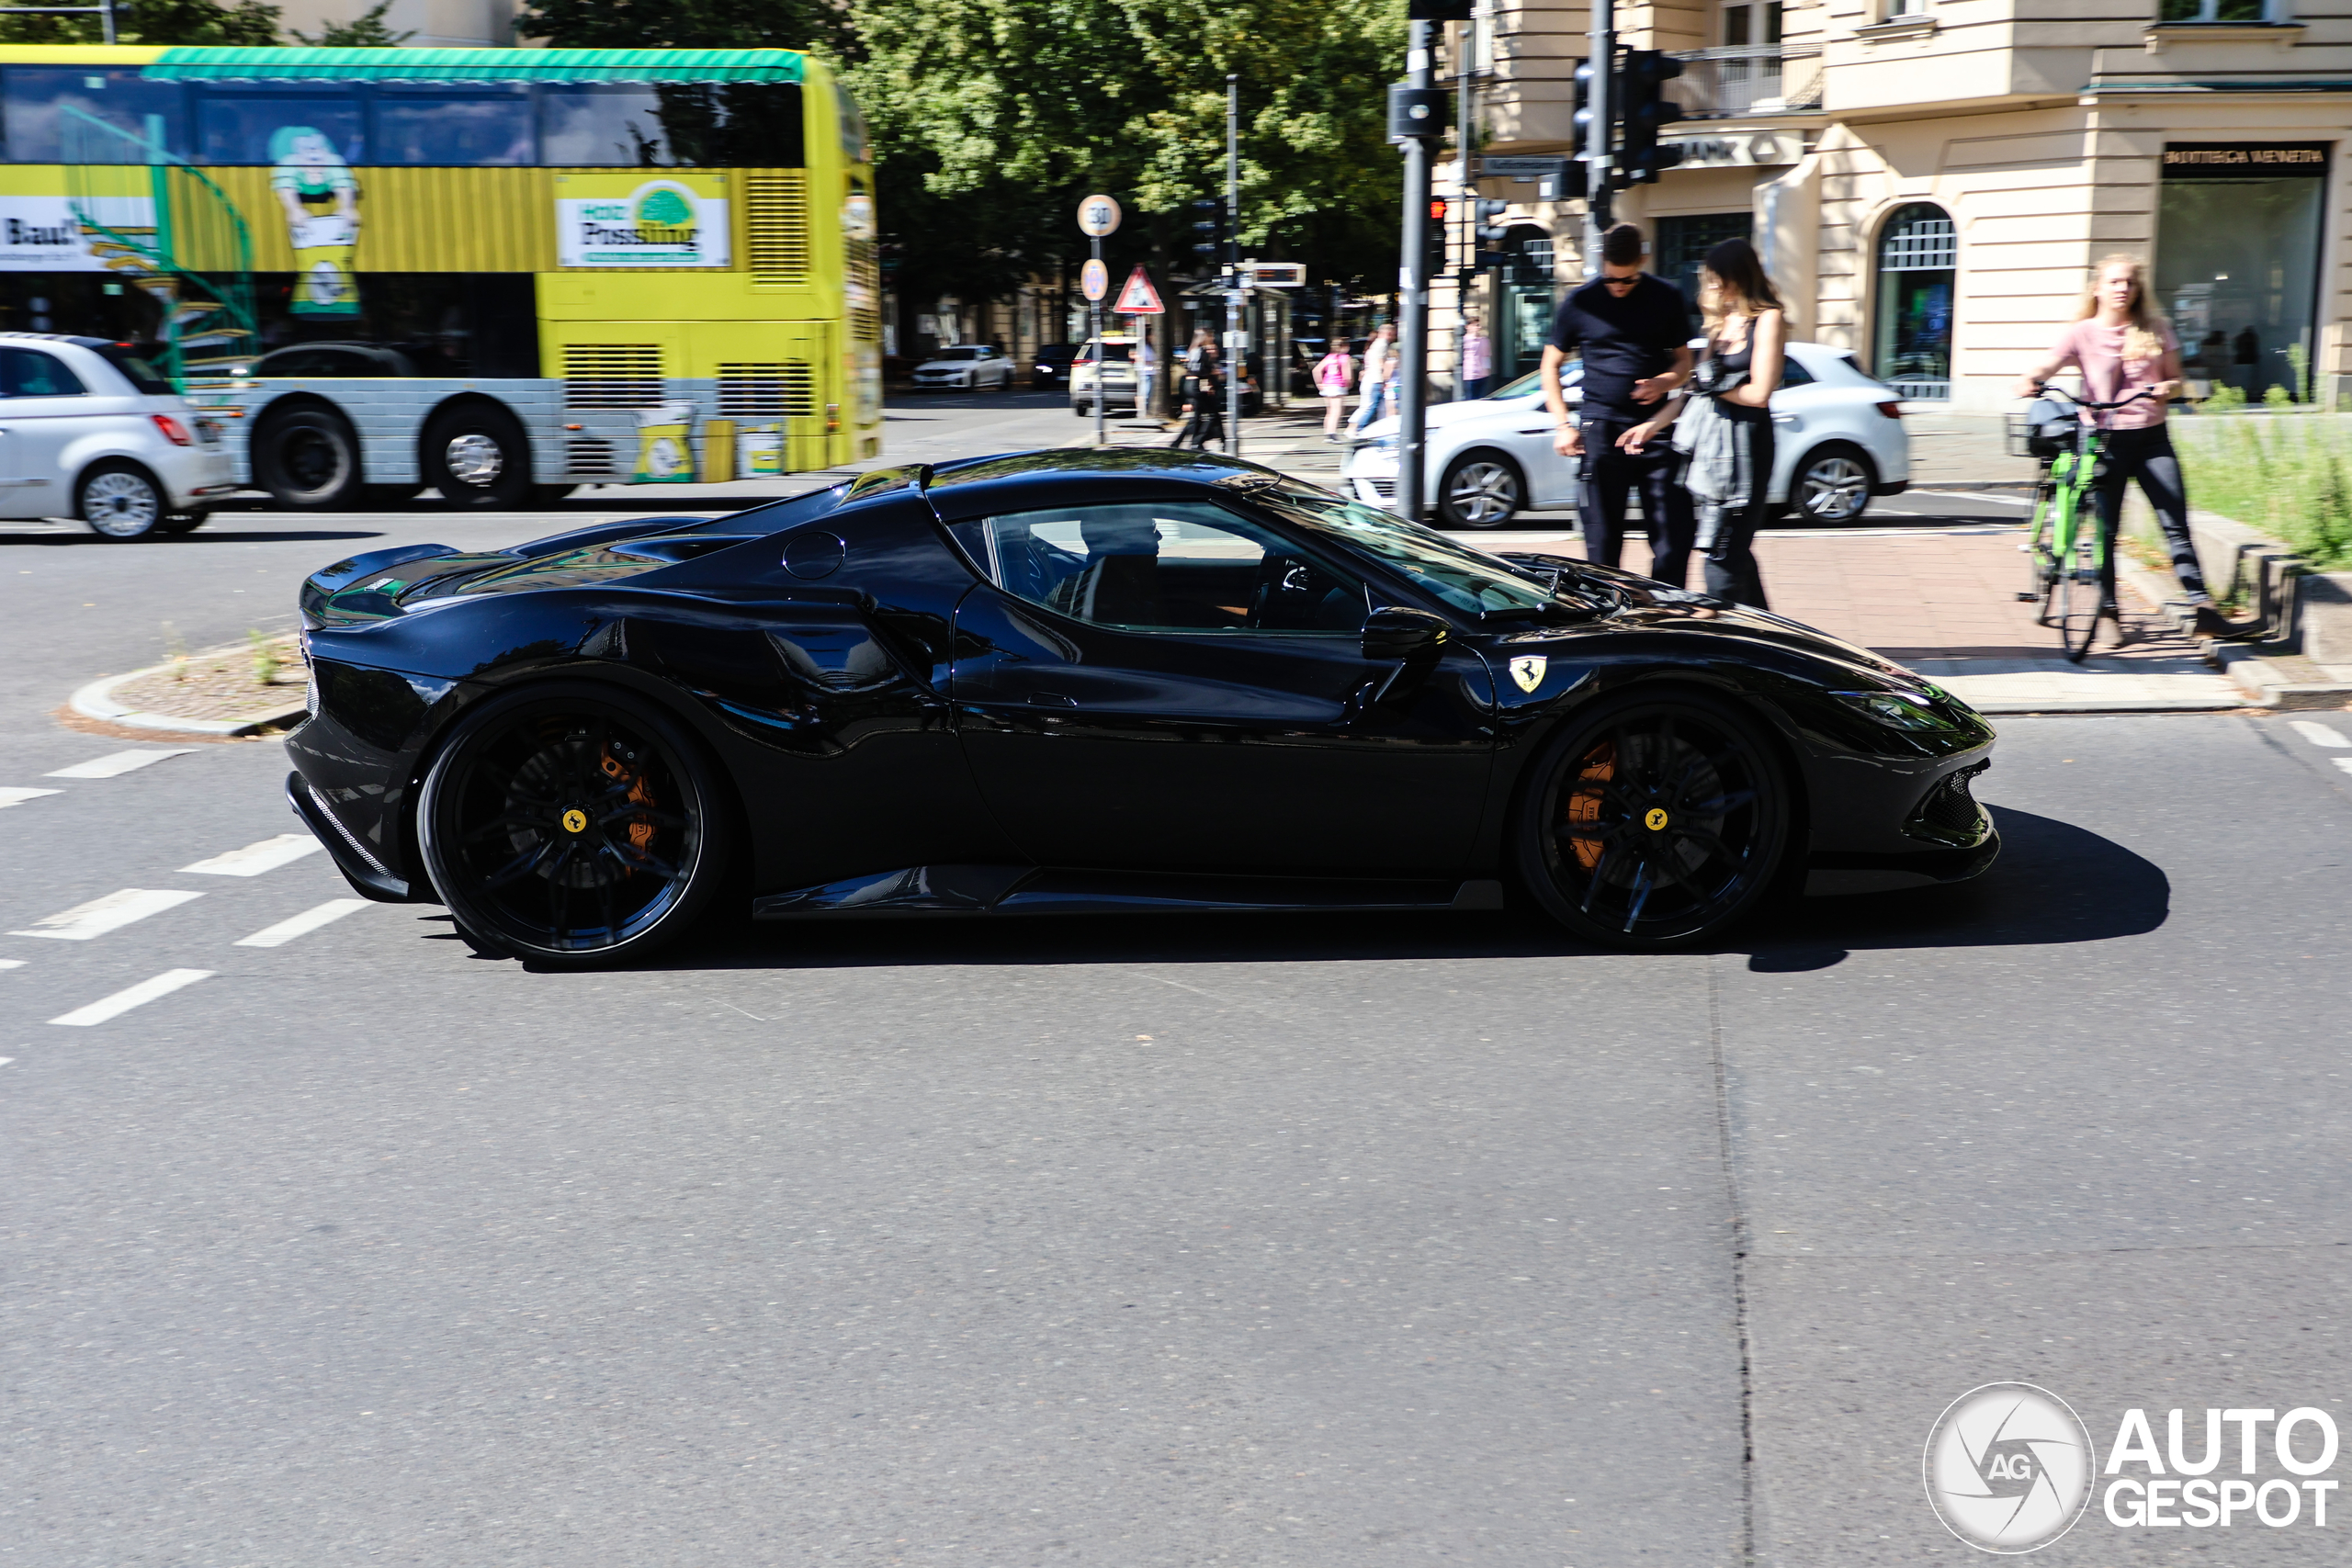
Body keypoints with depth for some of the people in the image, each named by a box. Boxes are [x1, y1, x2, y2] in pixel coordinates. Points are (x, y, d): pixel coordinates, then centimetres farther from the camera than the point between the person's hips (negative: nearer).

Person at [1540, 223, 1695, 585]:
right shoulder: (1580, 303, 4)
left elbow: (1684, 361, 15)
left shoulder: (1666, 298, 8)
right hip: (1601, 429, -1)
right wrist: (1563, 424, 1)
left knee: (1674, 539, -4)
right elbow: (1551, 364, 11)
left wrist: (1664, 382, -8)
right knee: (1602, 543, 1)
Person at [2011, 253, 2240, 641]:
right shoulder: (2082, 333, 1)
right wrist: (2029, 381, -35)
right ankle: (2109, 611, 13)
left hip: (2152, 437, 2)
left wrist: (2166, 388, -13)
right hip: (2105, 439, -1)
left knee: (2175, 524, -6)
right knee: (2106, 529, 0)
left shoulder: (2156, 330, 9)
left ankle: (2202, 608, -5)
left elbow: (2175, 377, 11)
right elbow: (2047, 366, -12)